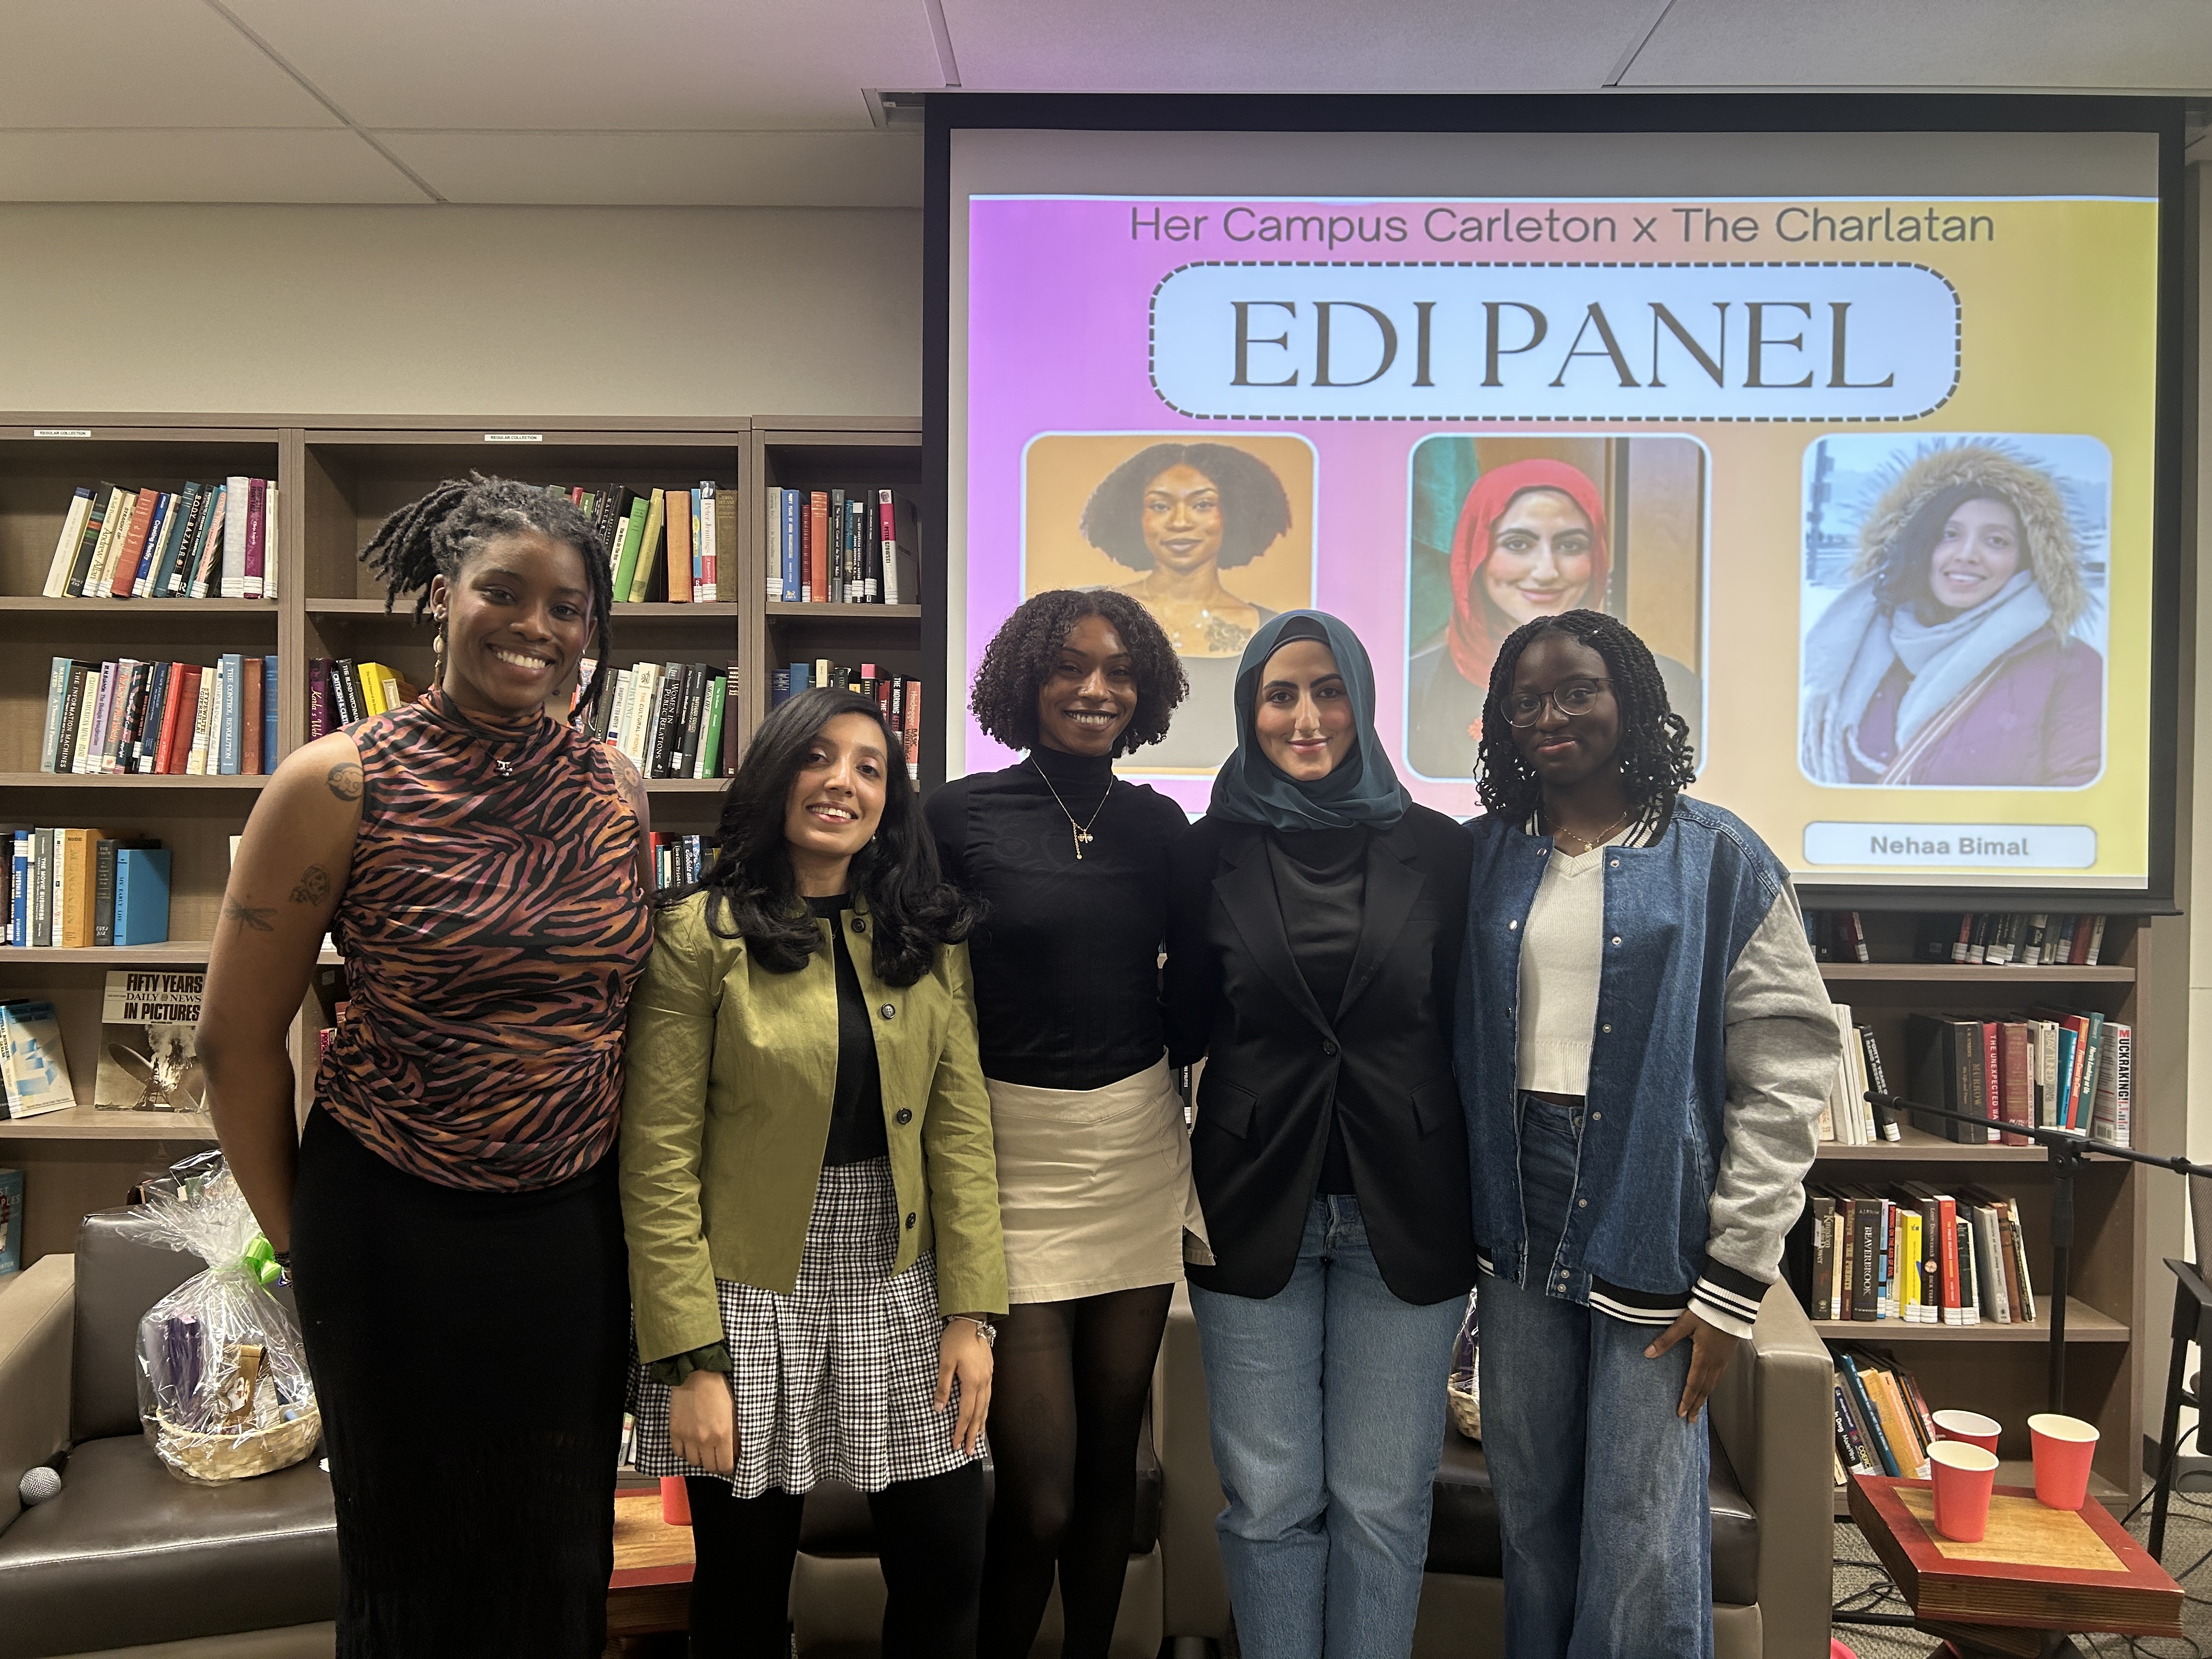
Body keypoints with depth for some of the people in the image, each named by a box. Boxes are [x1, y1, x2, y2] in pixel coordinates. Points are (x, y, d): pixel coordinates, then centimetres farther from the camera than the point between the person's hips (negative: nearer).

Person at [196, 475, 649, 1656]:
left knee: (562, 1552, 17)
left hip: (574, 1226, 3)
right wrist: (294, 1233, 3)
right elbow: (237, 1036, -5)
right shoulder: (338, 785, -12)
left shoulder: (615, 791, 0)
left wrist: (639, 1196, 11)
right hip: (393, 1226, -3)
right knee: (410, 1553, 16)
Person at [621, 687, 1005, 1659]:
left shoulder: (928, 938, 4)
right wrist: (690, 1358, -13)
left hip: (900, 1288, 3)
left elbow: (960, 1128, 2)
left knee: (947, 1571, 7)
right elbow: (659, 1162, -10)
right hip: (752, 1296, -3)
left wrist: (971, 1313, -3)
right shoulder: (701, 935, -9)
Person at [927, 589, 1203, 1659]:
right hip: (1014, 1157, -3)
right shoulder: (960, 815, -6)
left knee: (1111, 1462, 14)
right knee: (1038, 1497, -3)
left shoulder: (1159, 822, 5)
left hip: (1141, 1152, 4)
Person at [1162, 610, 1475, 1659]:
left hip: (1403, 1211, 0)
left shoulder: (1436, 850, -1)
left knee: (1382, 1501, 10)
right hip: (1255, 1207, 0)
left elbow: (1467, 1030, 1)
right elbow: (1184, 1028, 6)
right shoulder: (1209, 855, 0)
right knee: (1271, 1497, 10)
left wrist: (1475, 1202, -4)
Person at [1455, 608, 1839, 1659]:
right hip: (1516, 1238, 3)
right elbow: (1452, 1044, 9)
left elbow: (1786, 1072, -7)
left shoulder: (1719, 861, -4)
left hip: (1651, 1242, -3)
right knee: (1529, 1514, 14)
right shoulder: (1483, 858, 7)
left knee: (1641, 1548, 3)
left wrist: (1736, 1278, -10)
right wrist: (1454, 1213, 2)